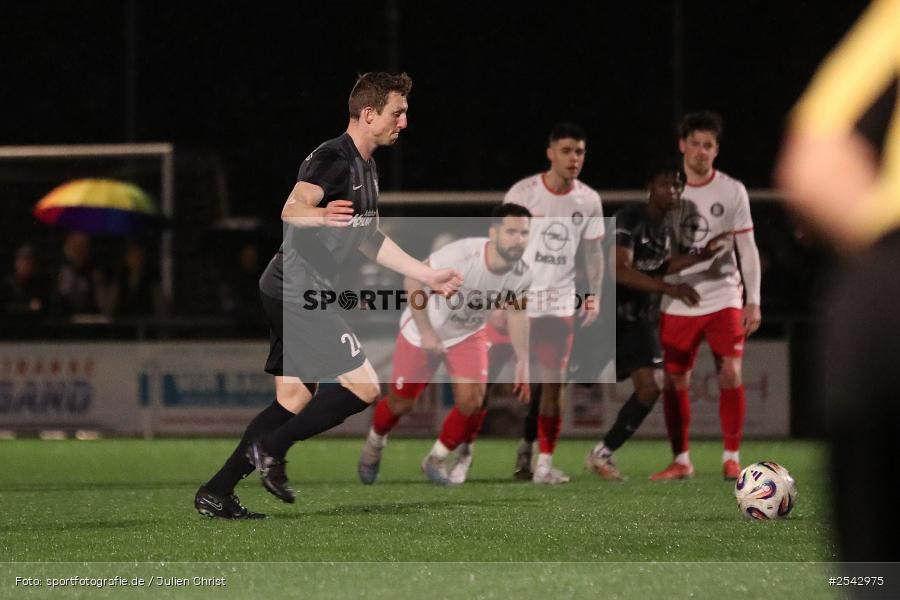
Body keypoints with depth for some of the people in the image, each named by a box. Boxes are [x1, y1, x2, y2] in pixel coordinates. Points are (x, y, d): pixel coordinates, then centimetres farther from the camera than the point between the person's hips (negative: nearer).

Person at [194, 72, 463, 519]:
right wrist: (319, 215, -53)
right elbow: (292, 208, -31)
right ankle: (270, 449, -7)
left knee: (296, 398, 12)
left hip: (288, 294, 10)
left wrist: (428, 276, 26)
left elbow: (369, 241, 27)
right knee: (364, 388, -11)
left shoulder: (365, 168, 17)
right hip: (298, 292, -10)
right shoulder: (333, 158, -15)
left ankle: (216, 494, 13)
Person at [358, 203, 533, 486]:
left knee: (472, 400, -13)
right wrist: (426, 332, -26)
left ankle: (437, 460, 12)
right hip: (424, 330, -4)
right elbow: (414, 280, -26)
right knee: (401, 402, 8)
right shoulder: (461, 254, -38)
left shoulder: (521, 275, -20)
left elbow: (517, 313, 0)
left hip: (468, 334, 4)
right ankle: (375, 442, 43)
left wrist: (523, 362, -3)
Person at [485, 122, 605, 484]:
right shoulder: (523, 193, -7)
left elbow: (593, 250, 13)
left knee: (552, 382, -1)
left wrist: (594, 296, 3)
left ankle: (543, 463, 6)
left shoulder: (588, 200, 4)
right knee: (485, 374, -4)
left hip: (559, 302, 3)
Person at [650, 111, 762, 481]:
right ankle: (681, 461, 12)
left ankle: (732, 458, -2)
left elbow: (747, 249, 2)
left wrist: (753, 300, -4)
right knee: (674, 381, 0)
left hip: (724, 298, -2)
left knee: (731, 374, -11)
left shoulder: (732, 191, 1)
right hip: (677, 300, 2)